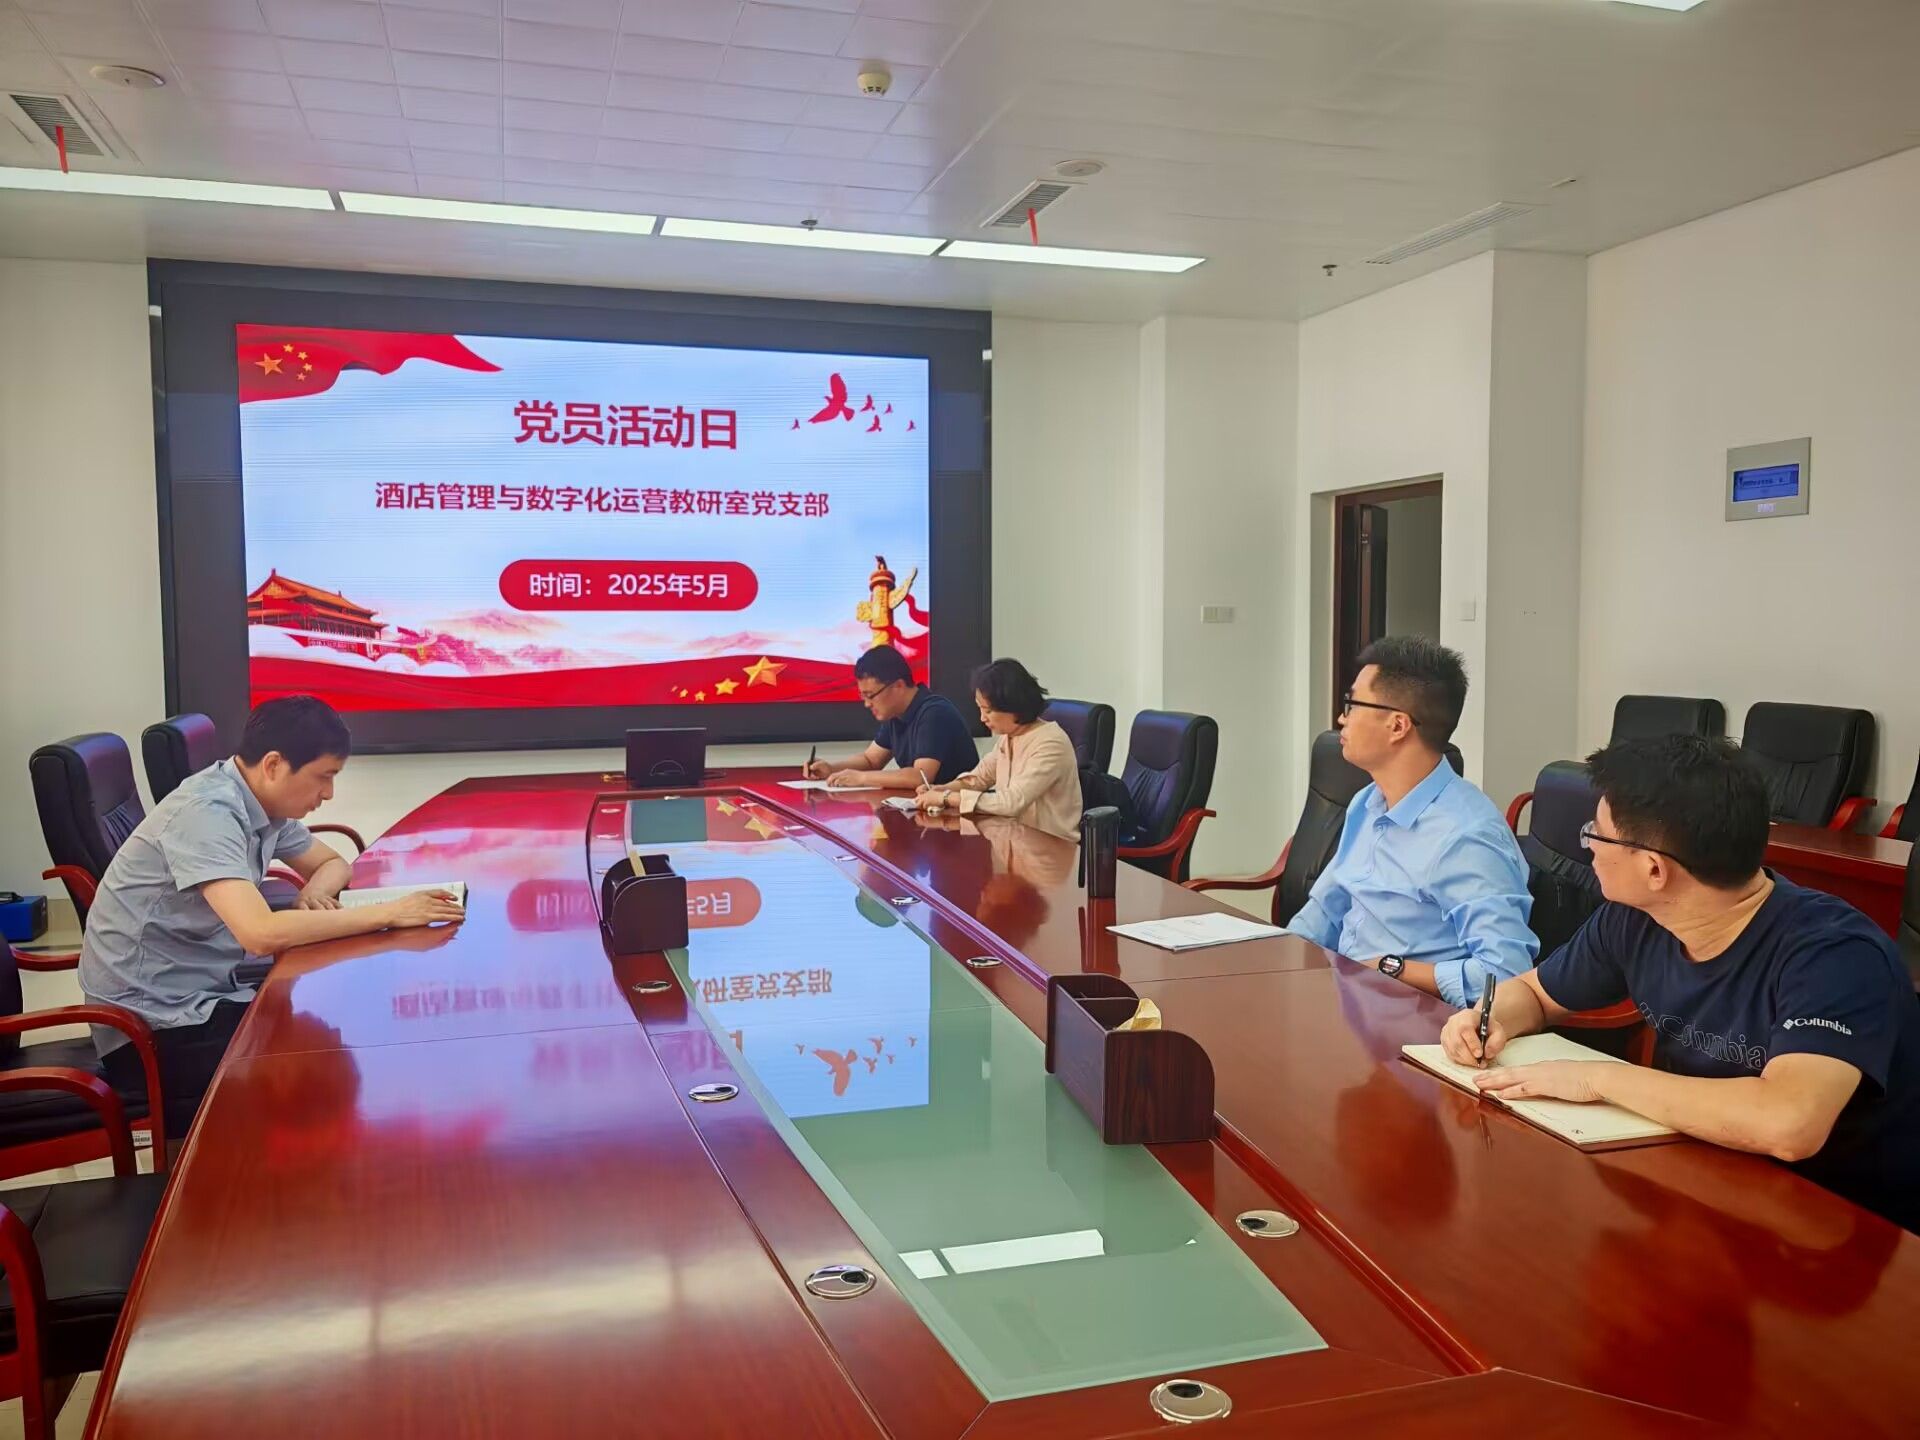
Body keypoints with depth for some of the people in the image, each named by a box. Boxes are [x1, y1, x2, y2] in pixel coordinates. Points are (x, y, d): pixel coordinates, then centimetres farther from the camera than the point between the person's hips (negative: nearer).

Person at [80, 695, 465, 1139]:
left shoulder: (263, 803, 1)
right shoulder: (207, 813, -24)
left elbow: (333, 864, 16)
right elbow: (261, 933, -36)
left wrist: (315, 893, -7)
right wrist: (387, 913, -30)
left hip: (202, 996, 8)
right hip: (151, 1025, -8)